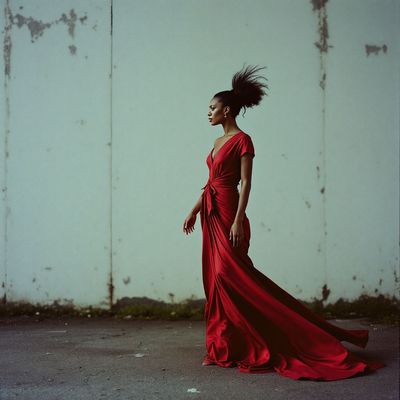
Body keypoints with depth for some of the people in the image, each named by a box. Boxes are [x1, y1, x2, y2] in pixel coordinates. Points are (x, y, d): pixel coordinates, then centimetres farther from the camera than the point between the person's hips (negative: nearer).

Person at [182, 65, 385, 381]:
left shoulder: (242, 140, -8)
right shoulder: (219, 142, 17)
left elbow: (245, 183, -14)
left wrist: (238, 221, -21)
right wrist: (194, 211, 19)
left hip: (228, 214, -9)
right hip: (212, 214, 9)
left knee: (231, 276, -11)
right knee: (216, 278, 8)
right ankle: (223, 348, 14)